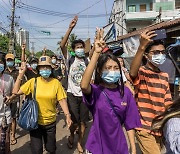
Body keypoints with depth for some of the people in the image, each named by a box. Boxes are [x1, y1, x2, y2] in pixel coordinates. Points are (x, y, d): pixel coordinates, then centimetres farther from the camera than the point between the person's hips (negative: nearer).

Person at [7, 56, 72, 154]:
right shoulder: (33, 81, -7)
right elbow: (16, 92, -7)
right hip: (35, 121, 0)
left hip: (50, 121, 0)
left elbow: (62, 100, -9)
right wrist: (20, 75, -11)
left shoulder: (56, 82, -8)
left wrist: (67, 115, -19)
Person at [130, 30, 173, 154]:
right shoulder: (141, 72, -11)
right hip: (144, 128, -7)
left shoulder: (164, 76, 9)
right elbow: (132, 73, -37)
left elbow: (167, 102, 13)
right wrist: (142, 47, -48)